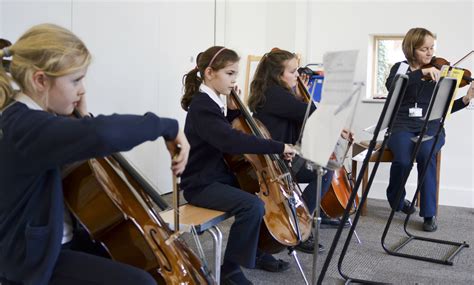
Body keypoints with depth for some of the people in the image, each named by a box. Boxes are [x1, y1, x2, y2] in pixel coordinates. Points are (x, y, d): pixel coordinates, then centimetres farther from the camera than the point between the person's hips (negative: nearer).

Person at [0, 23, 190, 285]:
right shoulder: (26, 126, -27)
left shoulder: (31, 118, 5)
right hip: (34, 259, -10)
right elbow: (102, 135, -46)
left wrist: (82, 116, 0)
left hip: (53, 241, 10)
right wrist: (166, 126, -34)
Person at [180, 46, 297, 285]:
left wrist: (233, 110, 7)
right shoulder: (202, 106, -21)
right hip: (201, 184, -10)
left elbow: (225, 131, 24)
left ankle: (257, 251, 23)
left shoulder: (212, 103, 10)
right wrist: (279, 147, -34)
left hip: (220, 176, 10)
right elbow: (231, 141, -36)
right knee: (252, 205, -28)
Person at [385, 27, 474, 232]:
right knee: (403, 160, -31)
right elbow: (390, 85, -16)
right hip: (402, 125, -1)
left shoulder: (438, 73, 12)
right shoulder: (401, 67, 8)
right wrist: (422, 72, -23)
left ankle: (429, 213, -20)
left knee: (426, 154, -34)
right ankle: (396, 199, 3)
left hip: (430, 126, 1)